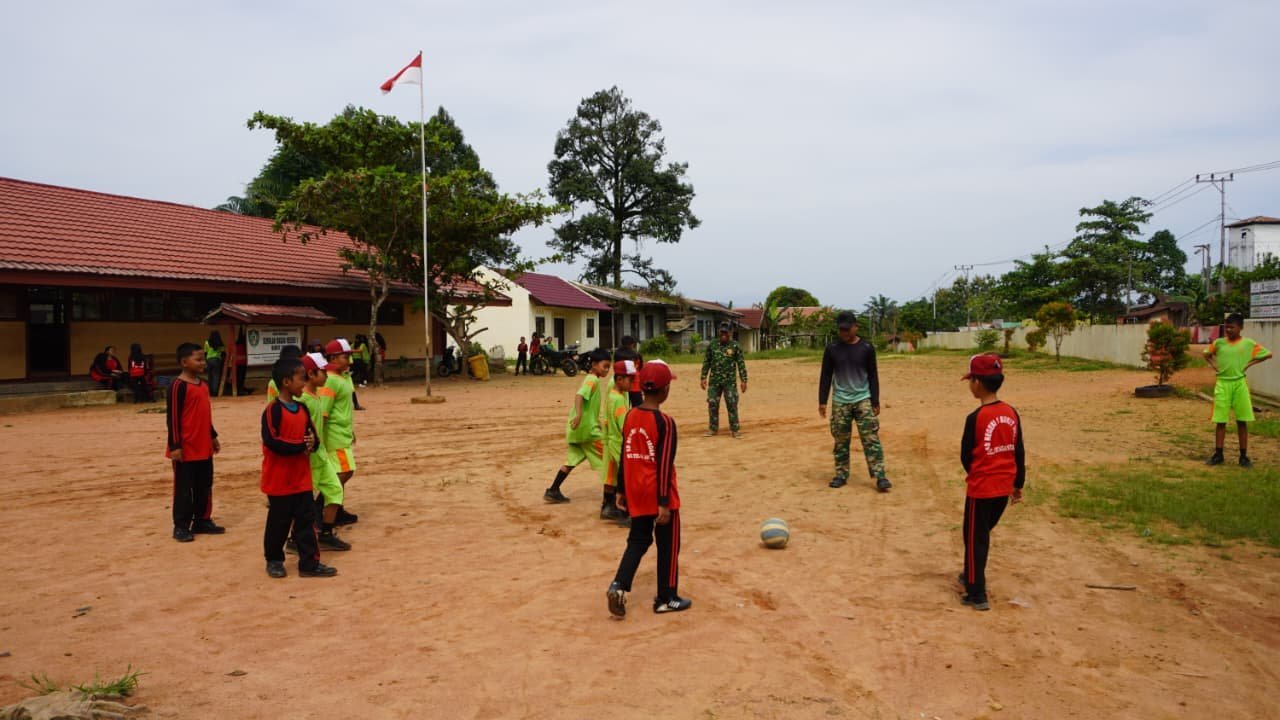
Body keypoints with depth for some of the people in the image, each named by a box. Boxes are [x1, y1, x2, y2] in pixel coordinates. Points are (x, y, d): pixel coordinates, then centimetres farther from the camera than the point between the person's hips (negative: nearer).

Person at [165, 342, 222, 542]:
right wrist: (175, 446, -17)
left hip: (204, 447, 8)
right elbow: (172, 417, -15)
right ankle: (181, 526, 11)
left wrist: (213, 436, 23)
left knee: (205, 486, 14)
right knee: (184, 489, 2)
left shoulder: (203, 384, 11)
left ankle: (202, 521, 24)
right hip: (186, 449, -8)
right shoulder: (178, 386, -14)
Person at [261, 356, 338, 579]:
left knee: (306, 520, 6)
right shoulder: (273, 410, -15)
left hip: (302, 478, 6)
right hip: (279, 480, -6)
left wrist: (312, 443, -10)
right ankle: (274, 561, 25)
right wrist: (302, 445, -19)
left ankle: (309, 563, 11)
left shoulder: (302, 408, 8)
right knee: (279, 522, 7)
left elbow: (312, 435, 13)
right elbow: (272, 442, -24)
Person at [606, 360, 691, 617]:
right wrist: (664, 502, -15)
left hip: (635, 492, 6)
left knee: (638, 540, 18)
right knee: (668, 545, 9)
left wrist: (621, 490, 16)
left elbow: (624, 457, 8)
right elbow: (664, 464, -18)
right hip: (658, 494, -6)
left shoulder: (630, 417, 1)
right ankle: (666, 599, 19)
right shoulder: (665, 422, -17)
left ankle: (619, 585, 1)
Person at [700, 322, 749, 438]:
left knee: (732, 405, -4)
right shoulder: (712, 346, 5)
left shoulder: (735, 346, -3)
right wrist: (703, 377, 6)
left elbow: (741, 363, -2)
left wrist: (744, 380, -6)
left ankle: (735, 429, 5)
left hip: (729, 381, -3)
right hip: (714, 380, 3)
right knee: (712, 404, 6)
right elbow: (706, 362, 11)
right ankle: (713, 428, 18)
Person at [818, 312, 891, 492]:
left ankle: (879, 476, -7)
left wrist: (875, 402, -1)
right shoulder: (832, 349, 2)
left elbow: (873, 376, 3)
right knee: (841, 441, 6)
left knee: (871, 439, -7)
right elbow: (826, 376, 6)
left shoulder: (867, 348, 0)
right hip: (840, 401, 1)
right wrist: (822, 401, 1)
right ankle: (841, 474, 16)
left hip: (863, 399, -1)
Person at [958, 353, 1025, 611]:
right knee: (983, 534, 23)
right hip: (1004, 488, 6)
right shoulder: (1012, 413, 0)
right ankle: (972, 577, 37)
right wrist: (1018, 484, 17)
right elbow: (1019, 452, 7)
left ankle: (977, 594, 9)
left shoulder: (975, 418, -19)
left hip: (981, 489, -6)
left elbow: (966, 456, -10)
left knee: (975, 539, 5)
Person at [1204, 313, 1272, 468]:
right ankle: (1218, 455, 12)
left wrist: (1250, 363, -2)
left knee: (1242, 421, 4)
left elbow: (1268, 354, 4)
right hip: (1222, 384, 1)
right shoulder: (1219, 343, 3)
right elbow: (1206, 353, 20)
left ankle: (1244, 456, 12)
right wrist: (1213, 364, 4)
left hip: (1239, 384, -1)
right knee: (1220, 421, 4)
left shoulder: (1249, 343, -3)